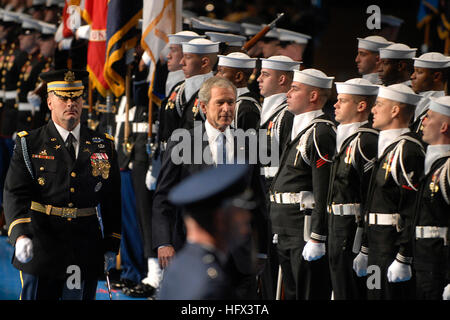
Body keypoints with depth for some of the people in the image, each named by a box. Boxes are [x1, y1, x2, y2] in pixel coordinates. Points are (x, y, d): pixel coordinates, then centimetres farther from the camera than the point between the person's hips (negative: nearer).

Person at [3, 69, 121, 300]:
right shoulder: (29, 145, 2)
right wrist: (20, 235, -25)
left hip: (86, 255, 2)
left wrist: (111, 244, 9)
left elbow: (112, 200, 14)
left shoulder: (103, 146, 11)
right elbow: (15, 194, -8)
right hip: (41, 250, -2)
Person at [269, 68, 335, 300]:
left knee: (311, 295, -6)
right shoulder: (299, 128, 16)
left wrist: (316, 240, -22)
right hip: (288, 233, 10)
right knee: (292, 294, 15)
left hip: (307, 228, -10)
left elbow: (324, 192, -20)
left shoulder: (321, 133, -15)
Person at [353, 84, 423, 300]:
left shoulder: (407, 150, -15)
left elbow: (413, 211, -20)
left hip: (395, 248, -10)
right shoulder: (387, 146, 16)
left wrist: (403, 260, -21)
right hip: (379, 248, 10)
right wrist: (365, 251, 21)